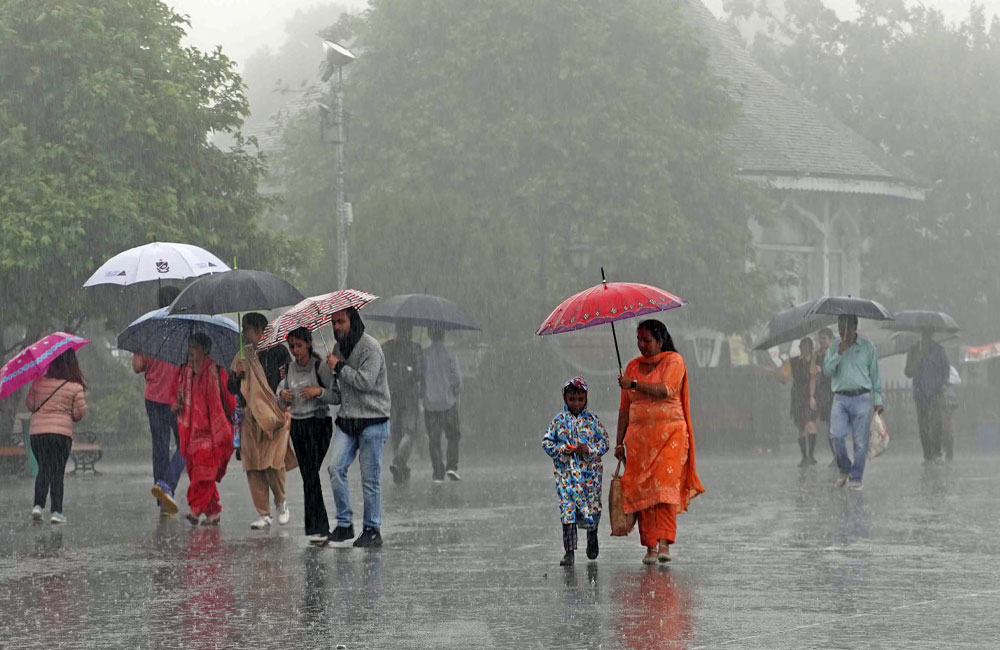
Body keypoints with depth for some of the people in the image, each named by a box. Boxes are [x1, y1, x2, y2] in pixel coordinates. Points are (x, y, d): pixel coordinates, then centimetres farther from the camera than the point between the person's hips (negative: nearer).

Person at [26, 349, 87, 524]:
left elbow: (29, 404, 8)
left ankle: (38, 505, -2)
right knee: (57, 472, 5)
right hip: (61, 432, -2)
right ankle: (56, 511, 1)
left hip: (37, 432, 2)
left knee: (43, 469, 13)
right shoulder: (75, 387, -7)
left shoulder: (38, 382, 0)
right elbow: (80, 413, -2)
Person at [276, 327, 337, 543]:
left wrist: (319, 391, -24)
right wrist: (282, 394, -4)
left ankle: (318, 528, -15)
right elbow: (284, 403, 18)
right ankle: (321, 527, 13)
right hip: (297, 424, 7)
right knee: (307, 475, 7)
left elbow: (337, 396, -9)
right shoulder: (290, 369, 9)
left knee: (311, 474, -15)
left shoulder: (320, 367, -9)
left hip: (318, 423, -7)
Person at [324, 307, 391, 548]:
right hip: (346, 419, 6)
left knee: (370, 478, -1)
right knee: (336, 469, -7)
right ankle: (344, 523, 2)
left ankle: (372, 530, 8)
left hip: (372, 421, -6)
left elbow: (366, 381, -21)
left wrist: (339, 366, -12)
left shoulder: (370, 347, -10)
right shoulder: (339, 347, 14)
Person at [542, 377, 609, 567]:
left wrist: (590, 449, -14)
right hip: (566, 471, 0)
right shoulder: (559, 420, 4)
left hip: (590, 472, 0)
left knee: (592, 507, 6)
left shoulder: (592, 420, 3)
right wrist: (561, 449, -11)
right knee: (567, 510, -6)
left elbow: (604, 441, 3)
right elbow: (546, 442, 6)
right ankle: (569, 551, -4)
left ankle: (592, 536, 38)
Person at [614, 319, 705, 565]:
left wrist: (634, 384, -19)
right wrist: (619, 441, 12)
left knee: (665, 485, -16)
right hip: (639, 434, 4)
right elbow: (625, 407, 17)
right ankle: (650, 547, -3)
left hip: (669, 433, -4)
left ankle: (664, 543, -21)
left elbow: (665, 390, -16)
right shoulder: (633, 366, 17)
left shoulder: (674, 361, 2)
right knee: (641, 489, -5)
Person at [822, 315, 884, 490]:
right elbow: (827, 370, 0)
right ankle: (844, 470, 9)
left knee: (860, 441, -3)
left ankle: (856, 478, 6)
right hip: (840, 398, 1)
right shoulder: (834, 347, 10)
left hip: (862, 398, -1)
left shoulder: (867, 347, 5)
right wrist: (839, 354, -13)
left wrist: (878, 399, 5)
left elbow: (875, 374, 8)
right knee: (836, 435, -13)